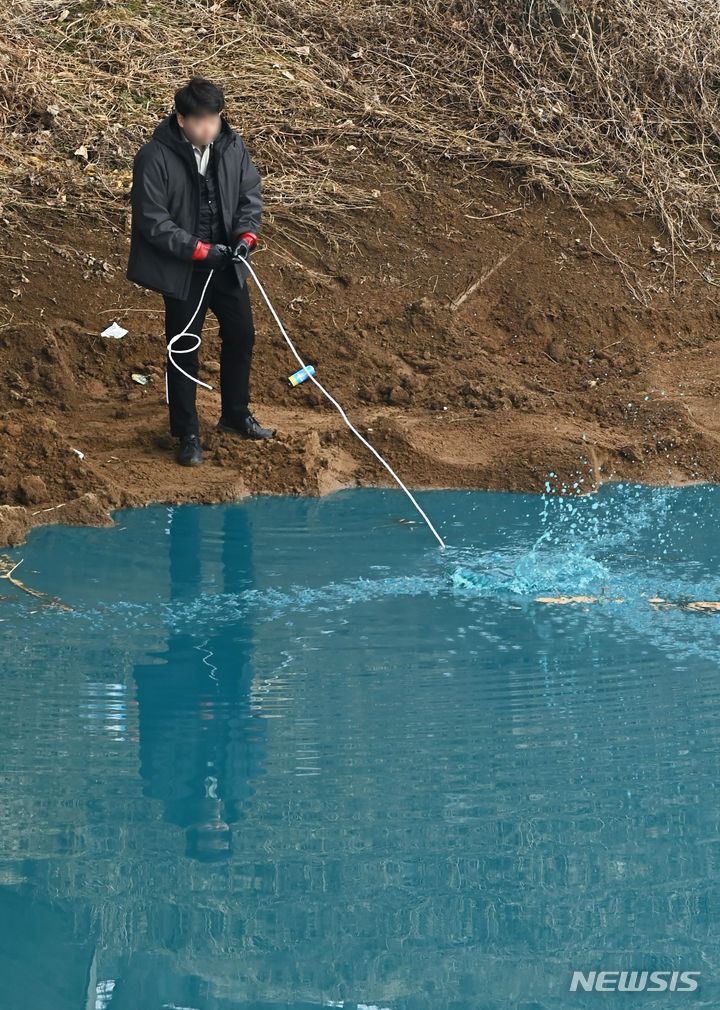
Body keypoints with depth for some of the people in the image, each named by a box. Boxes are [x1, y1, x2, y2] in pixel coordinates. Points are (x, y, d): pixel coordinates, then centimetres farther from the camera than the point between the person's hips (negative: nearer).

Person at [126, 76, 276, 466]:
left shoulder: (232, 146, -6)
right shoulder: (155, 158, -21)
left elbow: (250, 195, 5)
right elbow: (152, 221, -19)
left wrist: (246, 236, -13)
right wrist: (201, 251, -23)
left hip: (226, 264, 5)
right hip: (182, 269, -5)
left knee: (241, 335, 15)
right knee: (184, 350, 5)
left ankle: (235, 415, 37)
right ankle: (186, 434, 19)